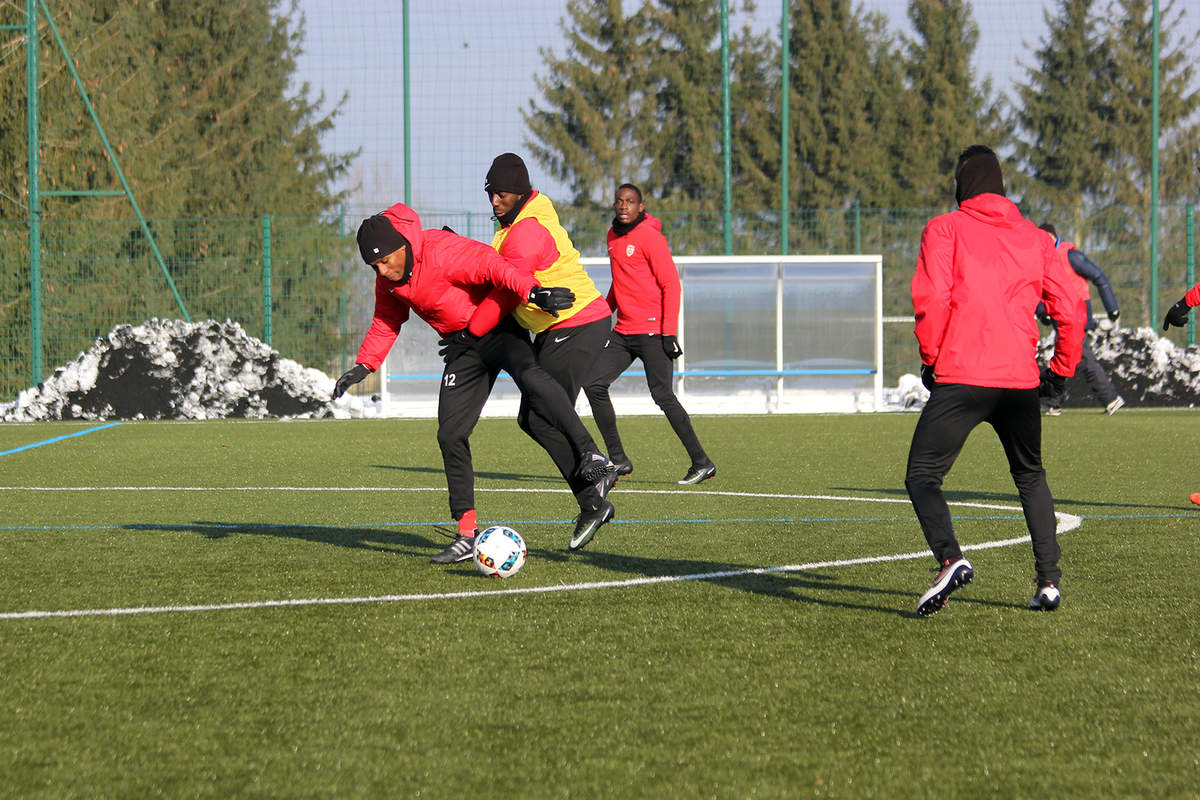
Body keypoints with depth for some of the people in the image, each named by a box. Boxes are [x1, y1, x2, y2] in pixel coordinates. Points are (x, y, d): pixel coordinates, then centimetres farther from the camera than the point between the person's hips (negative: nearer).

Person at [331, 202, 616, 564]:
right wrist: (363, 365, 7)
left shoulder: (441, 251, -23)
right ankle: (467, 534, 6)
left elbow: (491, 266, -31)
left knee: (529, 376, -38)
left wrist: (533, 291, -46)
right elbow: (386, 324, 18)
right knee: (450, 435, 0)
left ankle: (591, 455, -46)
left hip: (499, 329, -8)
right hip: (463, 349, 8)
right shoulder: (387, 280, 3)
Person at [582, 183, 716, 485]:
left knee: (662, 395, -11)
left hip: (653, 332, -8)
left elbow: (671, 285, -12)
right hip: (623, 332, 8)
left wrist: (669, 333, -17)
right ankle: (618, 459, 6)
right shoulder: (613, 236, 14)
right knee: (593, 384, -1)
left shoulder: (649, 237, -11)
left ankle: (702, 462, -3)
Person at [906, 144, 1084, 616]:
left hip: (959, 380, -4)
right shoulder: (1034, 238, 13)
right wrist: (1061, 370, 21)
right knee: (1030, 477, 22)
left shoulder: (944, 229, 2)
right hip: (1021, 380, 4)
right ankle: (1049, 581, 12)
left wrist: (930, 359, 1)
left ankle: (950, 559, -26)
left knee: (922, 476, 0)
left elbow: (931, 298, -11)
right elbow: (1071, 312, 9)